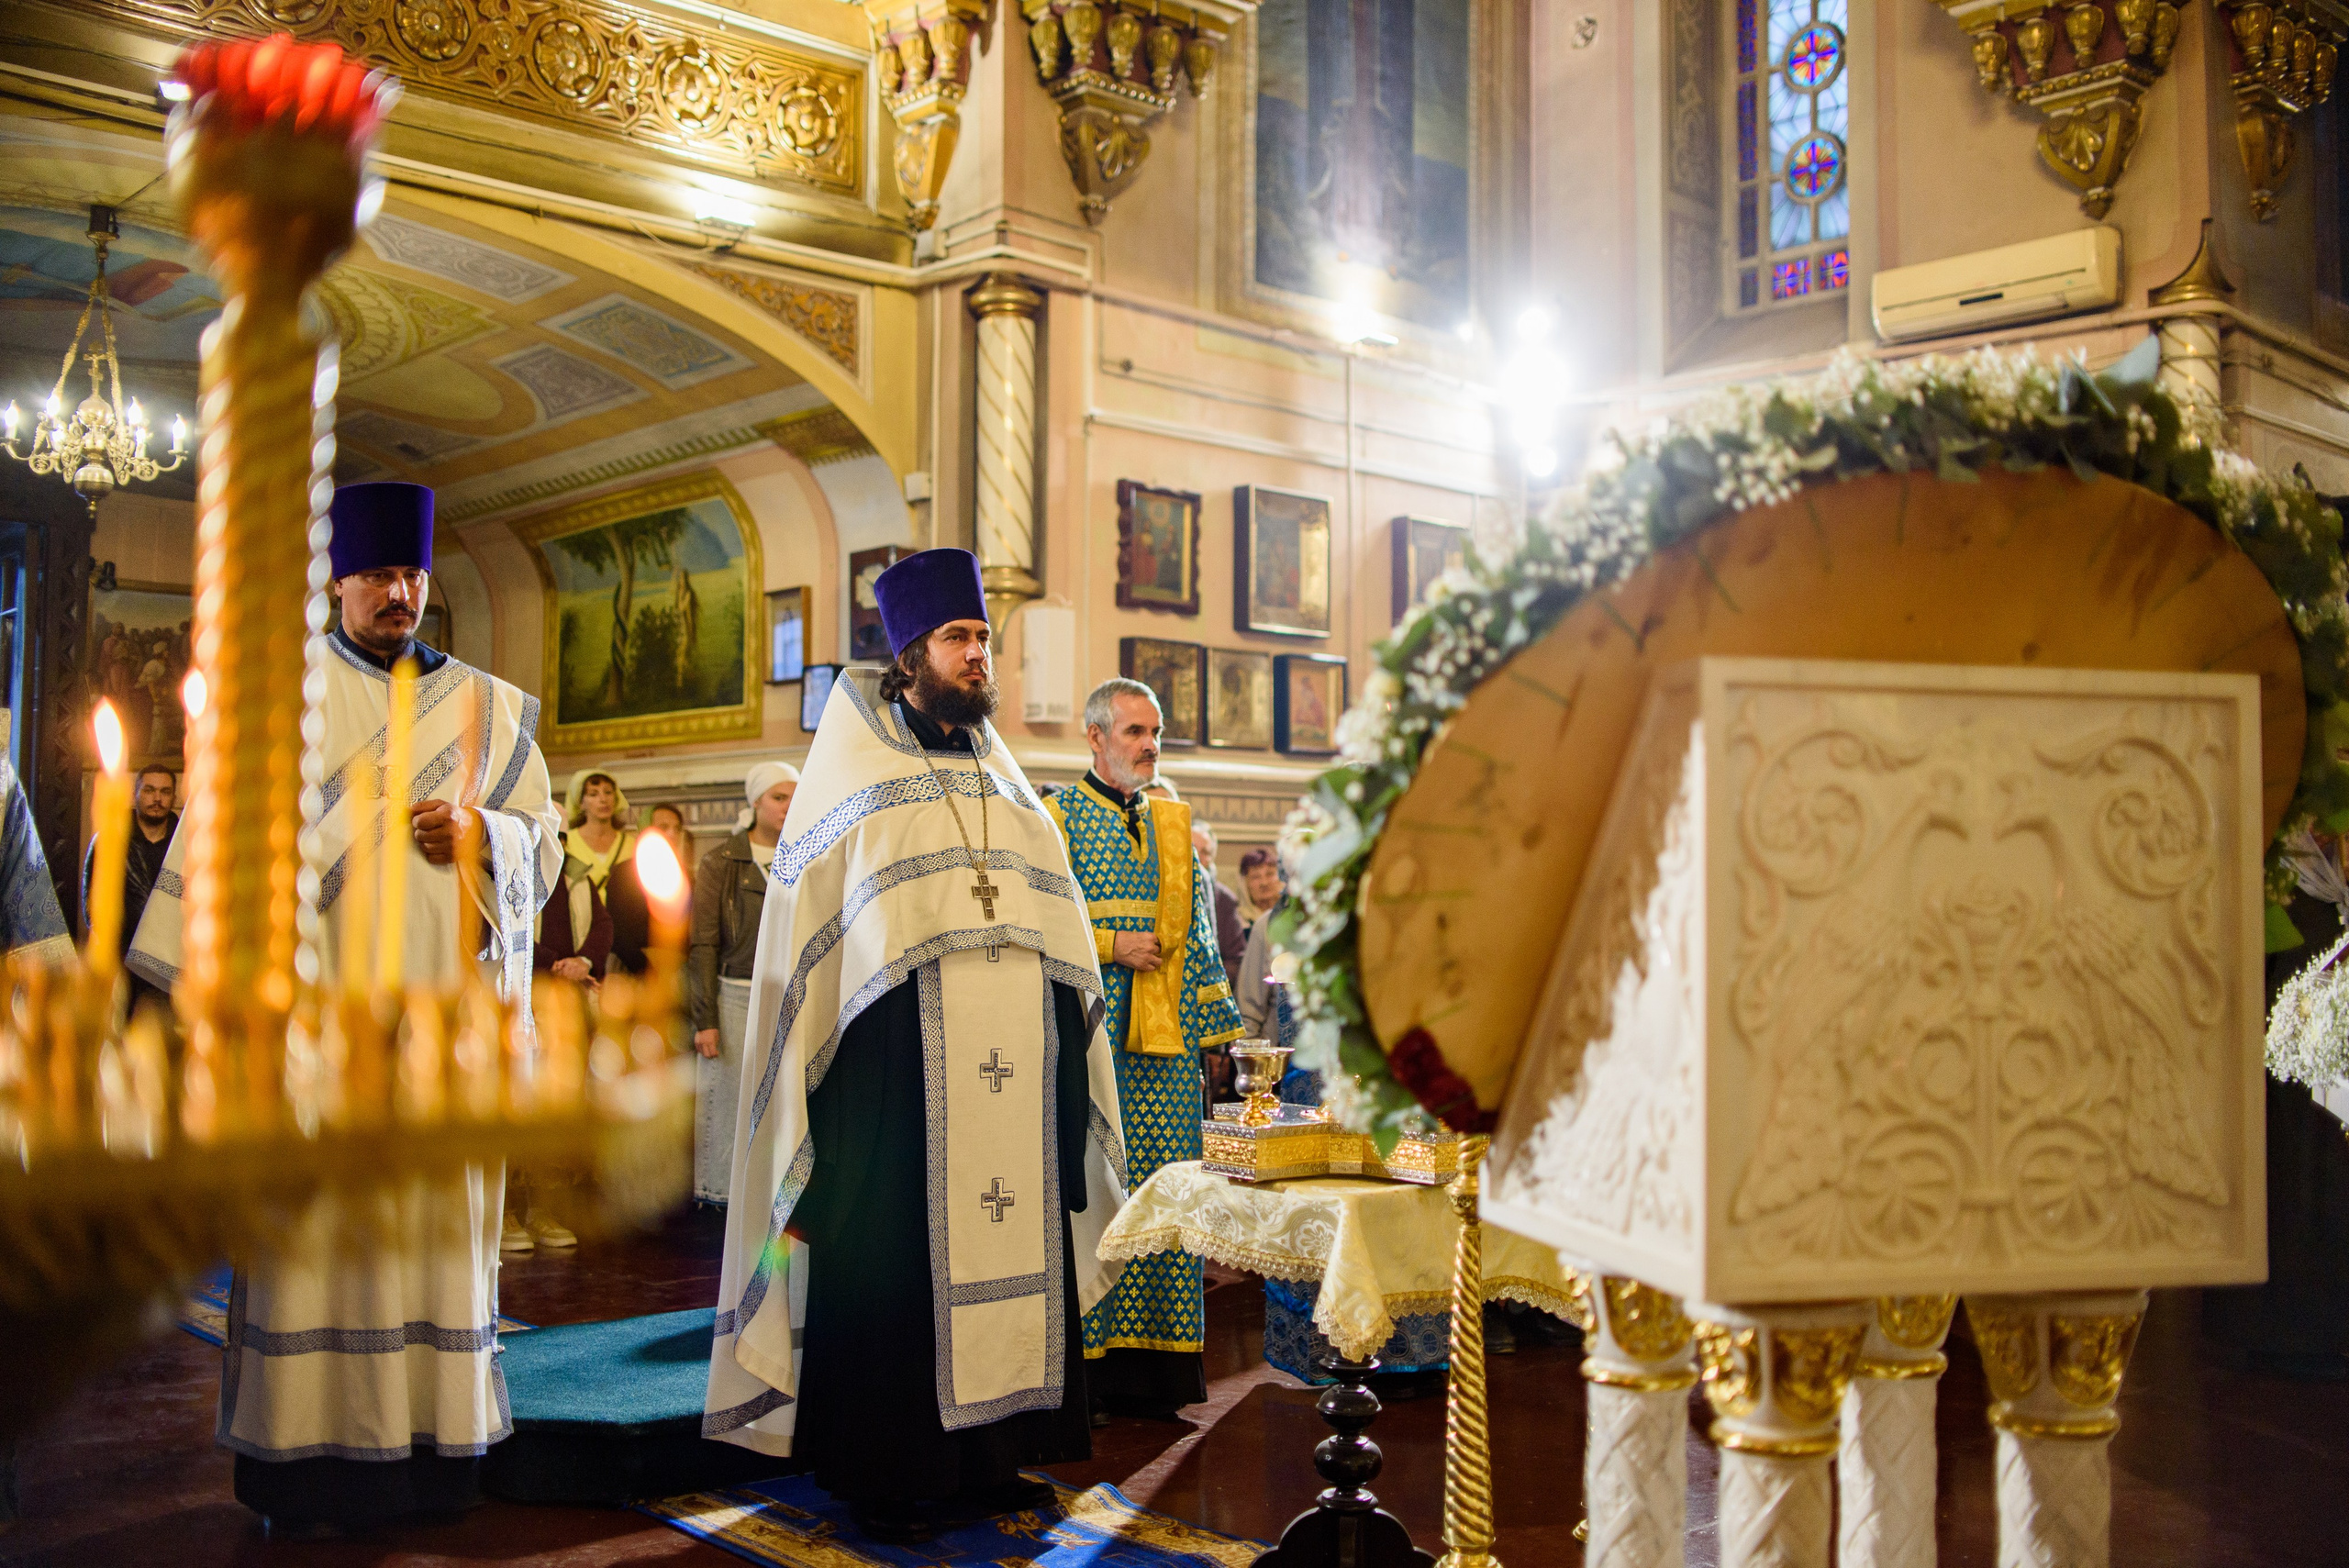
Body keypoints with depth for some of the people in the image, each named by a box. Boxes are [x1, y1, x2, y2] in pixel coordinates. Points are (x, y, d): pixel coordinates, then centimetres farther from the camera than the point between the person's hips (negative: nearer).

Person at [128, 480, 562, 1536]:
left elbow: (542, 838, 14)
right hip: (319, 1003, -2)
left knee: (436, 1212, 2)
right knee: (318, 1218, -4)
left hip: (442, 1006, 2)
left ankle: (431, 1446, 9)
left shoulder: (489, 708, 15)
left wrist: (479, 833, -7)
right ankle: (309, 1461, 3)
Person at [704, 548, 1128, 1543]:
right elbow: (807, 932, 0)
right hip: (894, 1066, -5)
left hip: (1011, 1074, 5)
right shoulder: (854, 773, 4)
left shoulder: (1005, 783, 18)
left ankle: (988, 1454, 16)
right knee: (895, 1259, -3)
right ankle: (885, 1472, 8)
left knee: (1003, 1248, 5)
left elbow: (1058, 931, 18)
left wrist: (1068, 1056, 11)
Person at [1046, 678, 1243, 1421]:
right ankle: (1091, 1355, 6)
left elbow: (1196, 934, 17)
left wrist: (1212, 1025, 12)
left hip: (1167, 1041, 4)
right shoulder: (1055, 819, 2)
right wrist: (1110, 944, -12)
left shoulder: (1175, 823, 16)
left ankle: (1160, 1361, 10)